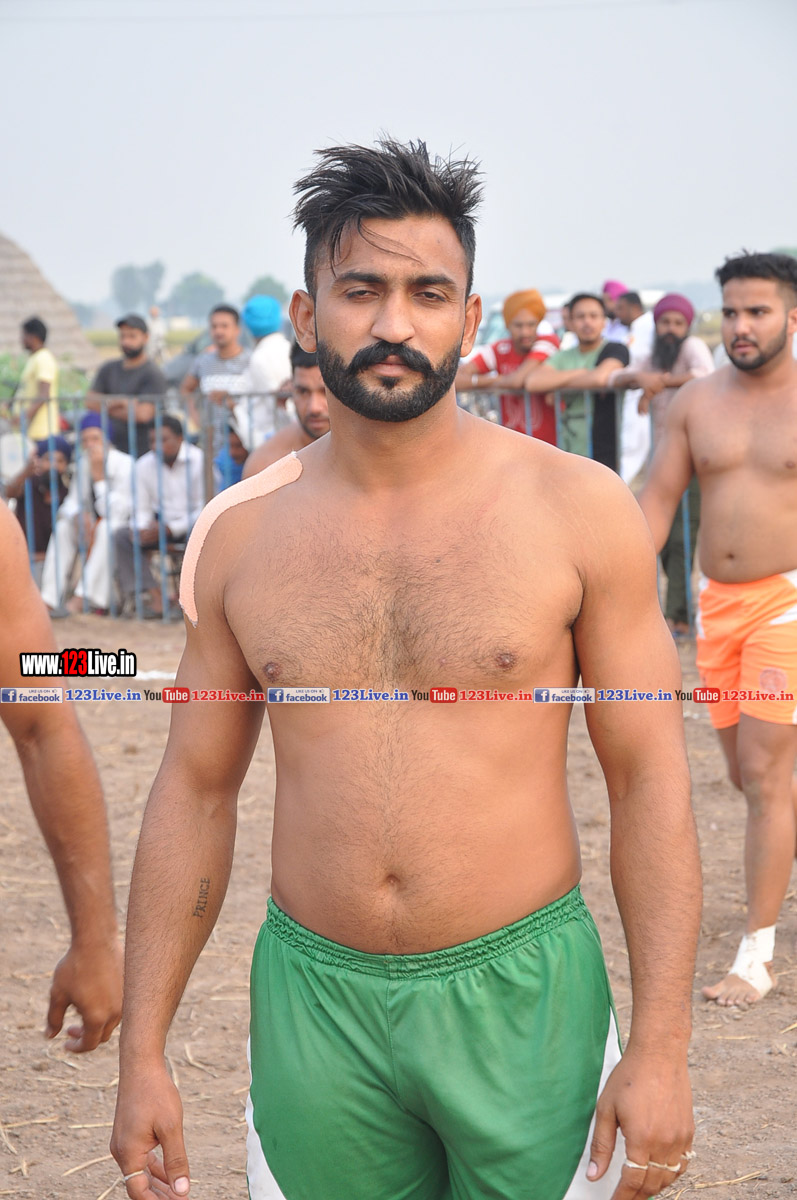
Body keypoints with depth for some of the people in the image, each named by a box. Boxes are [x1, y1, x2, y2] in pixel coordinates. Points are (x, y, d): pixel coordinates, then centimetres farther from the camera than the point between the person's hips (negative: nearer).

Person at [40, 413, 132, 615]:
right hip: (92, 528, 6)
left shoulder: (124, 464, -18)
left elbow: (118, 511, -25)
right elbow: (71, 502, 2)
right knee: (63, 528, -16)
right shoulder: (83, 464, 1)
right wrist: (77, 516, -23)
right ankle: (49, 600, -25)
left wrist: (99, 476, -29)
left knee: (106, 527, -36)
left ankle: (83, 598, -43)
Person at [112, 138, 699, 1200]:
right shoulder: (239, 534, 2)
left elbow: (650, 781, -4)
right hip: (312, 1002, 2)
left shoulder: (579, 508, -6)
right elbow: (195, 789, 7)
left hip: (522, 996, -2)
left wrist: (662, 1048, -10)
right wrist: (142, 1054, 5)